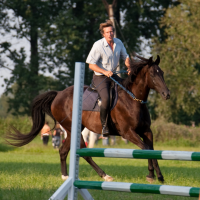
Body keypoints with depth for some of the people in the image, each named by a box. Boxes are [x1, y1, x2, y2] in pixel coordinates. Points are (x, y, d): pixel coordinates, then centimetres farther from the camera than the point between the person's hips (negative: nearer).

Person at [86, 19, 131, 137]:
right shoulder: (98, 45, -16)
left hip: (113, 75, 7)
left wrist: (129, 67, -3)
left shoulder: (118, 43, 2)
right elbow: (91, 65, -15)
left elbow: (125, 57, 16)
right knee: (106, 99, -28)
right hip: (100, 77, -7)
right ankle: (104, 125, -13)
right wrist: (105, 72, -26)